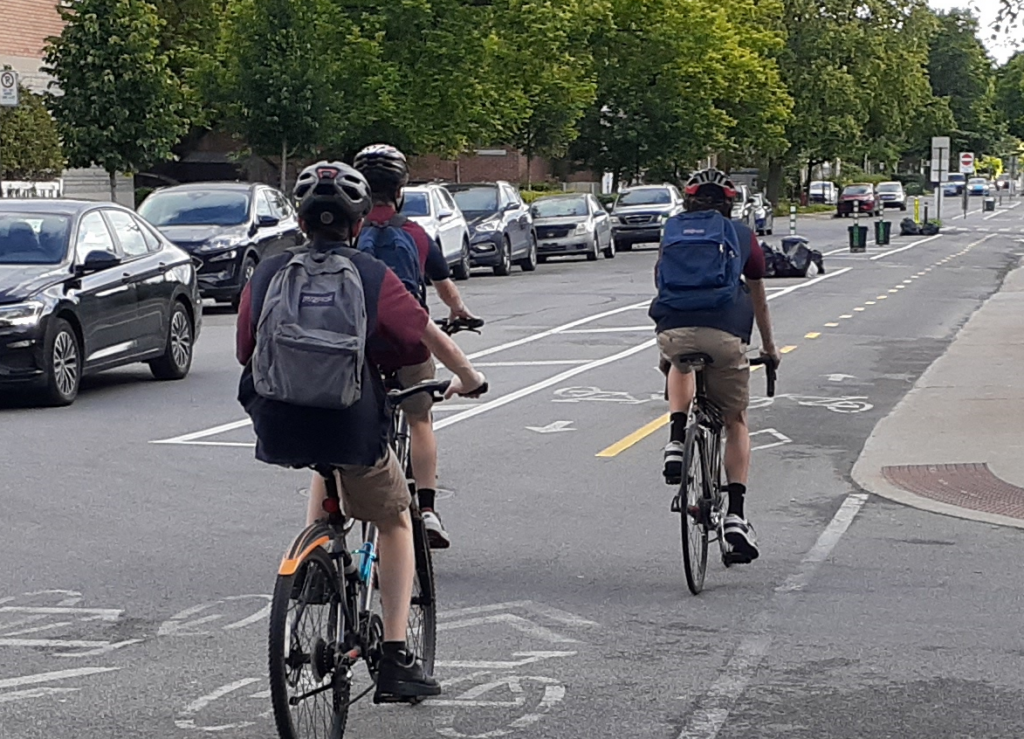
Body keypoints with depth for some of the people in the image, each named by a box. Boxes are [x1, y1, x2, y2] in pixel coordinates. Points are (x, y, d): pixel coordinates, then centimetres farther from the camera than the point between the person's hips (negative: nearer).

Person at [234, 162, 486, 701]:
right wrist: (468, 378, 30)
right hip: (352, 427, -2)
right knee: (395, 522, 20)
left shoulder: (268, 273, 9)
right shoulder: (372, 276, 2)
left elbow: (244, 352, 19)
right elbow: (430, 336, 12)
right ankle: (396, 660, 13)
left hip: (279, 429, 3)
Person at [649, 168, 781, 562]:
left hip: (676, 333, 1)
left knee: (681, 367, 39)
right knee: (736, 422, 17)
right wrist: (769, 346, 48)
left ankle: (676, 442, 16)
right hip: (725, 334, -1)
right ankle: (736, 514, 4)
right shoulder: (743, 236, 22)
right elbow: (758, 297, 33)